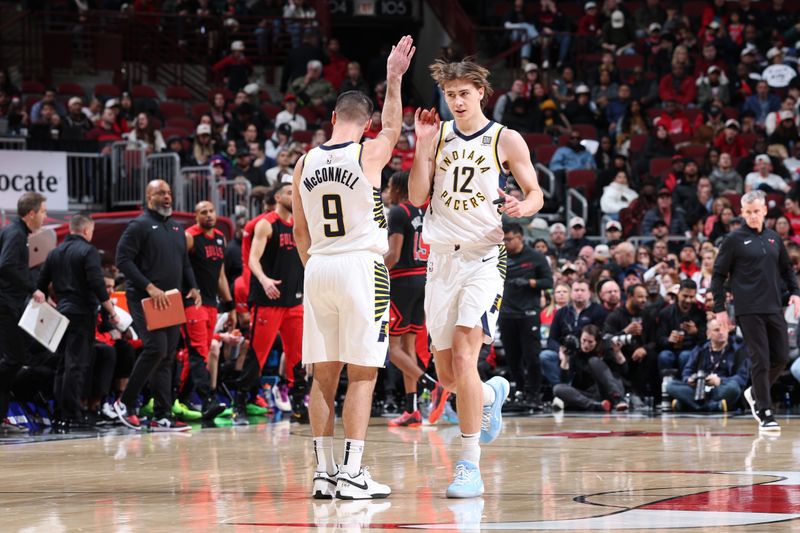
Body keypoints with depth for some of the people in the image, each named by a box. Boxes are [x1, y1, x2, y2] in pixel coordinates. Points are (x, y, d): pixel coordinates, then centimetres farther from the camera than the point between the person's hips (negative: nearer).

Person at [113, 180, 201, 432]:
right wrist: (149, 287, -20)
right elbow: (123, 260, -13)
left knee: (167, 358, 5)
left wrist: (192, 287, 7)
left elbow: (184, 263, 26)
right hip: (144, 302, -8)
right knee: (156, 348, -19)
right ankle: (125, 402, -4)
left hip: (170, 303, 8)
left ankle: (162, 417, 5)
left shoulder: (176, 228, 19)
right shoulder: (140, 225, -5)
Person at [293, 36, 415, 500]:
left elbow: (300, 232, 13)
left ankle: (324, 471, 9)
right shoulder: (370, 154, -6)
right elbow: (393, 127, 18)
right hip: (362, 267, -4)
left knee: (324, 375, 9)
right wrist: (394, 78, 29)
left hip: (318, 269, 5)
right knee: (362, 375, -2)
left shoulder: (305, 163, 6)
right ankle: (352, 473, -6)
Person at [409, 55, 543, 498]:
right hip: (442, 258, 4)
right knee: (446, 374, 9)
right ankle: (491, 394, 45)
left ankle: (470, 465, -17)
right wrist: (422, 145, -7)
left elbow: (535, 193, 4)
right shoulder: (438, 136, 8)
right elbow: (417, 197, 3)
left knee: (464, 353, -21)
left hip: (484, 257, -4)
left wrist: (523, 207, -18)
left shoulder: (506, 140, 0)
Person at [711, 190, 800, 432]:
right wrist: (720, 308, -5)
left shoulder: (774, 238, 13)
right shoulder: (734, 240, -1)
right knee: (761, 361, -7)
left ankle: (755, 392, 28)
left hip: (774, 309, 5)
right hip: (749, 310, -5)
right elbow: (718, 275, 0)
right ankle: (765, 414, -1)